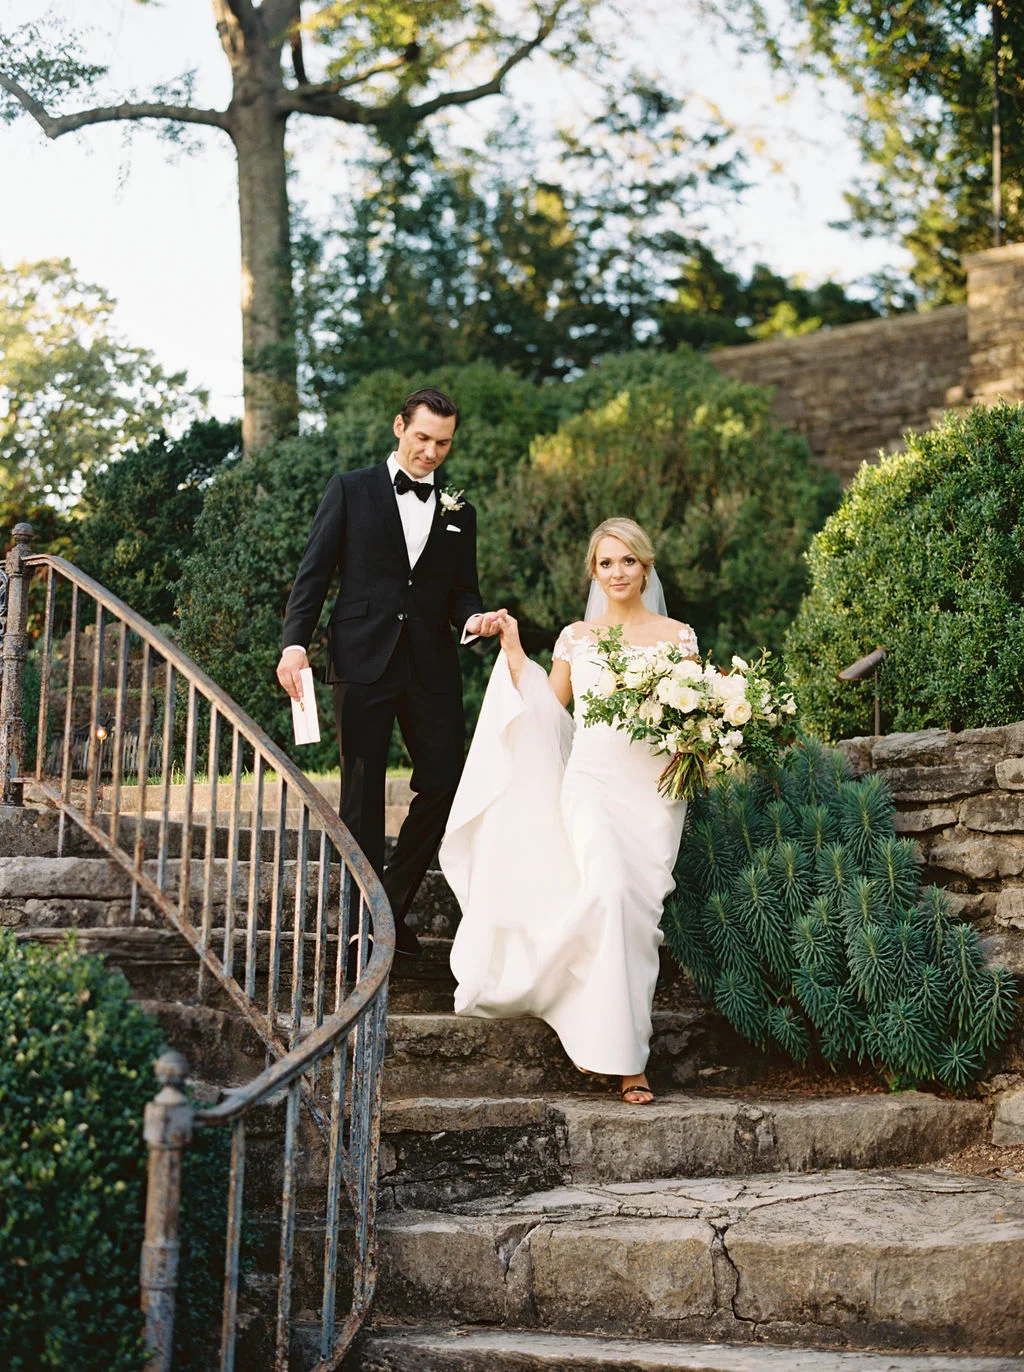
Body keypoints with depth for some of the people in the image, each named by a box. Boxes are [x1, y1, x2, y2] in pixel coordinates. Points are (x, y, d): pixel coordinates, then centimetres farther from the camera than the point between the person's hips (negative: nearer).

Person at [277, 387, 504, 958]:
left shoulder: (458, 510, 14)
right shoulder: (351, 490, 5)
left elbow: (463, 589, 16)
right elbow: (314, 573, 1)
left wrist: (474, 617, -8)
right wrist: (295, 643, -10)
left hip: (432, 668, 3)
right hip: (364, 660, -3)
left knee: (446, 780, -1)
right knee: (363, 792, 2)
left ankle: (395, 902, 17)